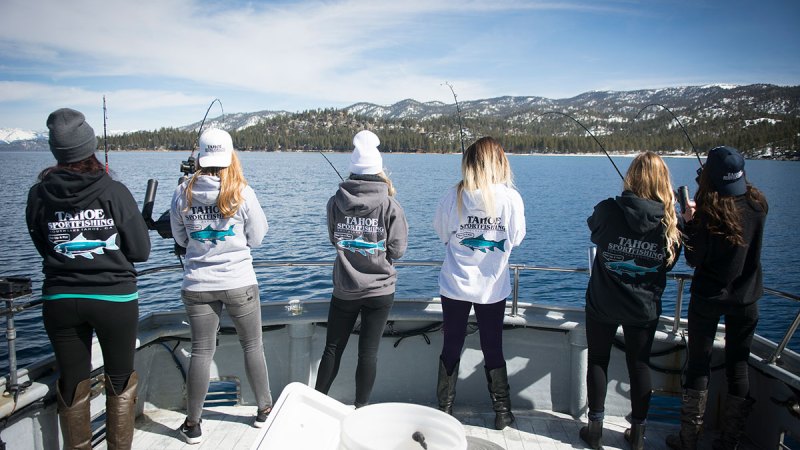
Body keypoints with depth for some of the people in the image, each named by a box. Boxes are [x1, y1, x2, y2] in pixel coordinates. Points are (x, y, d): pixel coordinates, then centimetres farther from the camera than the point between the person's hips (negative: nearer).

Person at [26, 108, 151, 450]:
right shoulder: (114, 192, -12)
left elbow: (43, 247, 9)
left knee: (72, 386, 17)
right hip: (115, 298, -2)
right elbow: (141, 251, -7)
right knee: (121, 382, 15)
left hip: (59, 300, 3)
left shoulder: (39, 195, -4)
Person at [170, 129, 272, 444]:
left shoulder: (183, 193, -3)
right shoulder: (242, 193, -11)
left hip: (197, 285, 2)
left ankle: (192, 425, 23)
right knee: (252, 346, 14)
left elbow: (180, 239, 9)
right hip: (238, 282, -2)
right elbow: (256, 238, -2)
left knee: (201, 352, 11)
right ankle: (264, 409, 28)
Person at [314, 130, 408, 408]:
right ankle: (361, 407, 20)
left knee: (333, 348, 15)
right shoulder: (390, 205, -11)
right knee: (368, 352, 8)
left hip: (344, 289, 2)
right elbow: (397, 250, -7)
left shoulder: (336, 201, -4)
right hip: (379, 290, -2)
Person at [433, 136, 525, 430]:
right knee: (493, 350, 14)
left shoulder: (453, 196, -9)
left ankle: (444, 409, 25)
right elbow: (516, 238, 0)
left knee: (451, 348, 14)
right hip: (493, 286, 0)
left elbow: (441, 233, 5)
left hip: (455, 285, 0)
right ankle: (503, 412, 25)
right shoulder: (511, 197, -12)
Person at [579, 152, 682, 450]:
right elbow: (669, 263, 5)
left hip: (602, 303, -2)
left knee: (597, 361, 14)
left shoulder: (608, 211, -19)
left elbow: (593, 230, 4)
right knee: (639, 365, 15)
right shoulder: (670, 222, -11)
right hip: (645, 308, 2)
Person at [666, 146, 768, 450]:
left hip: (708, 298, -3)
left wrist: (689, 222, -6)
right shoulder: (758, 204, -5)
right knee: (738, 366, 13)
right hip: (746, 299, 4)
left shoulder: (707, 212, -18)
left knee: (699, 364, 8)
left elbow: (694, 259, -11)